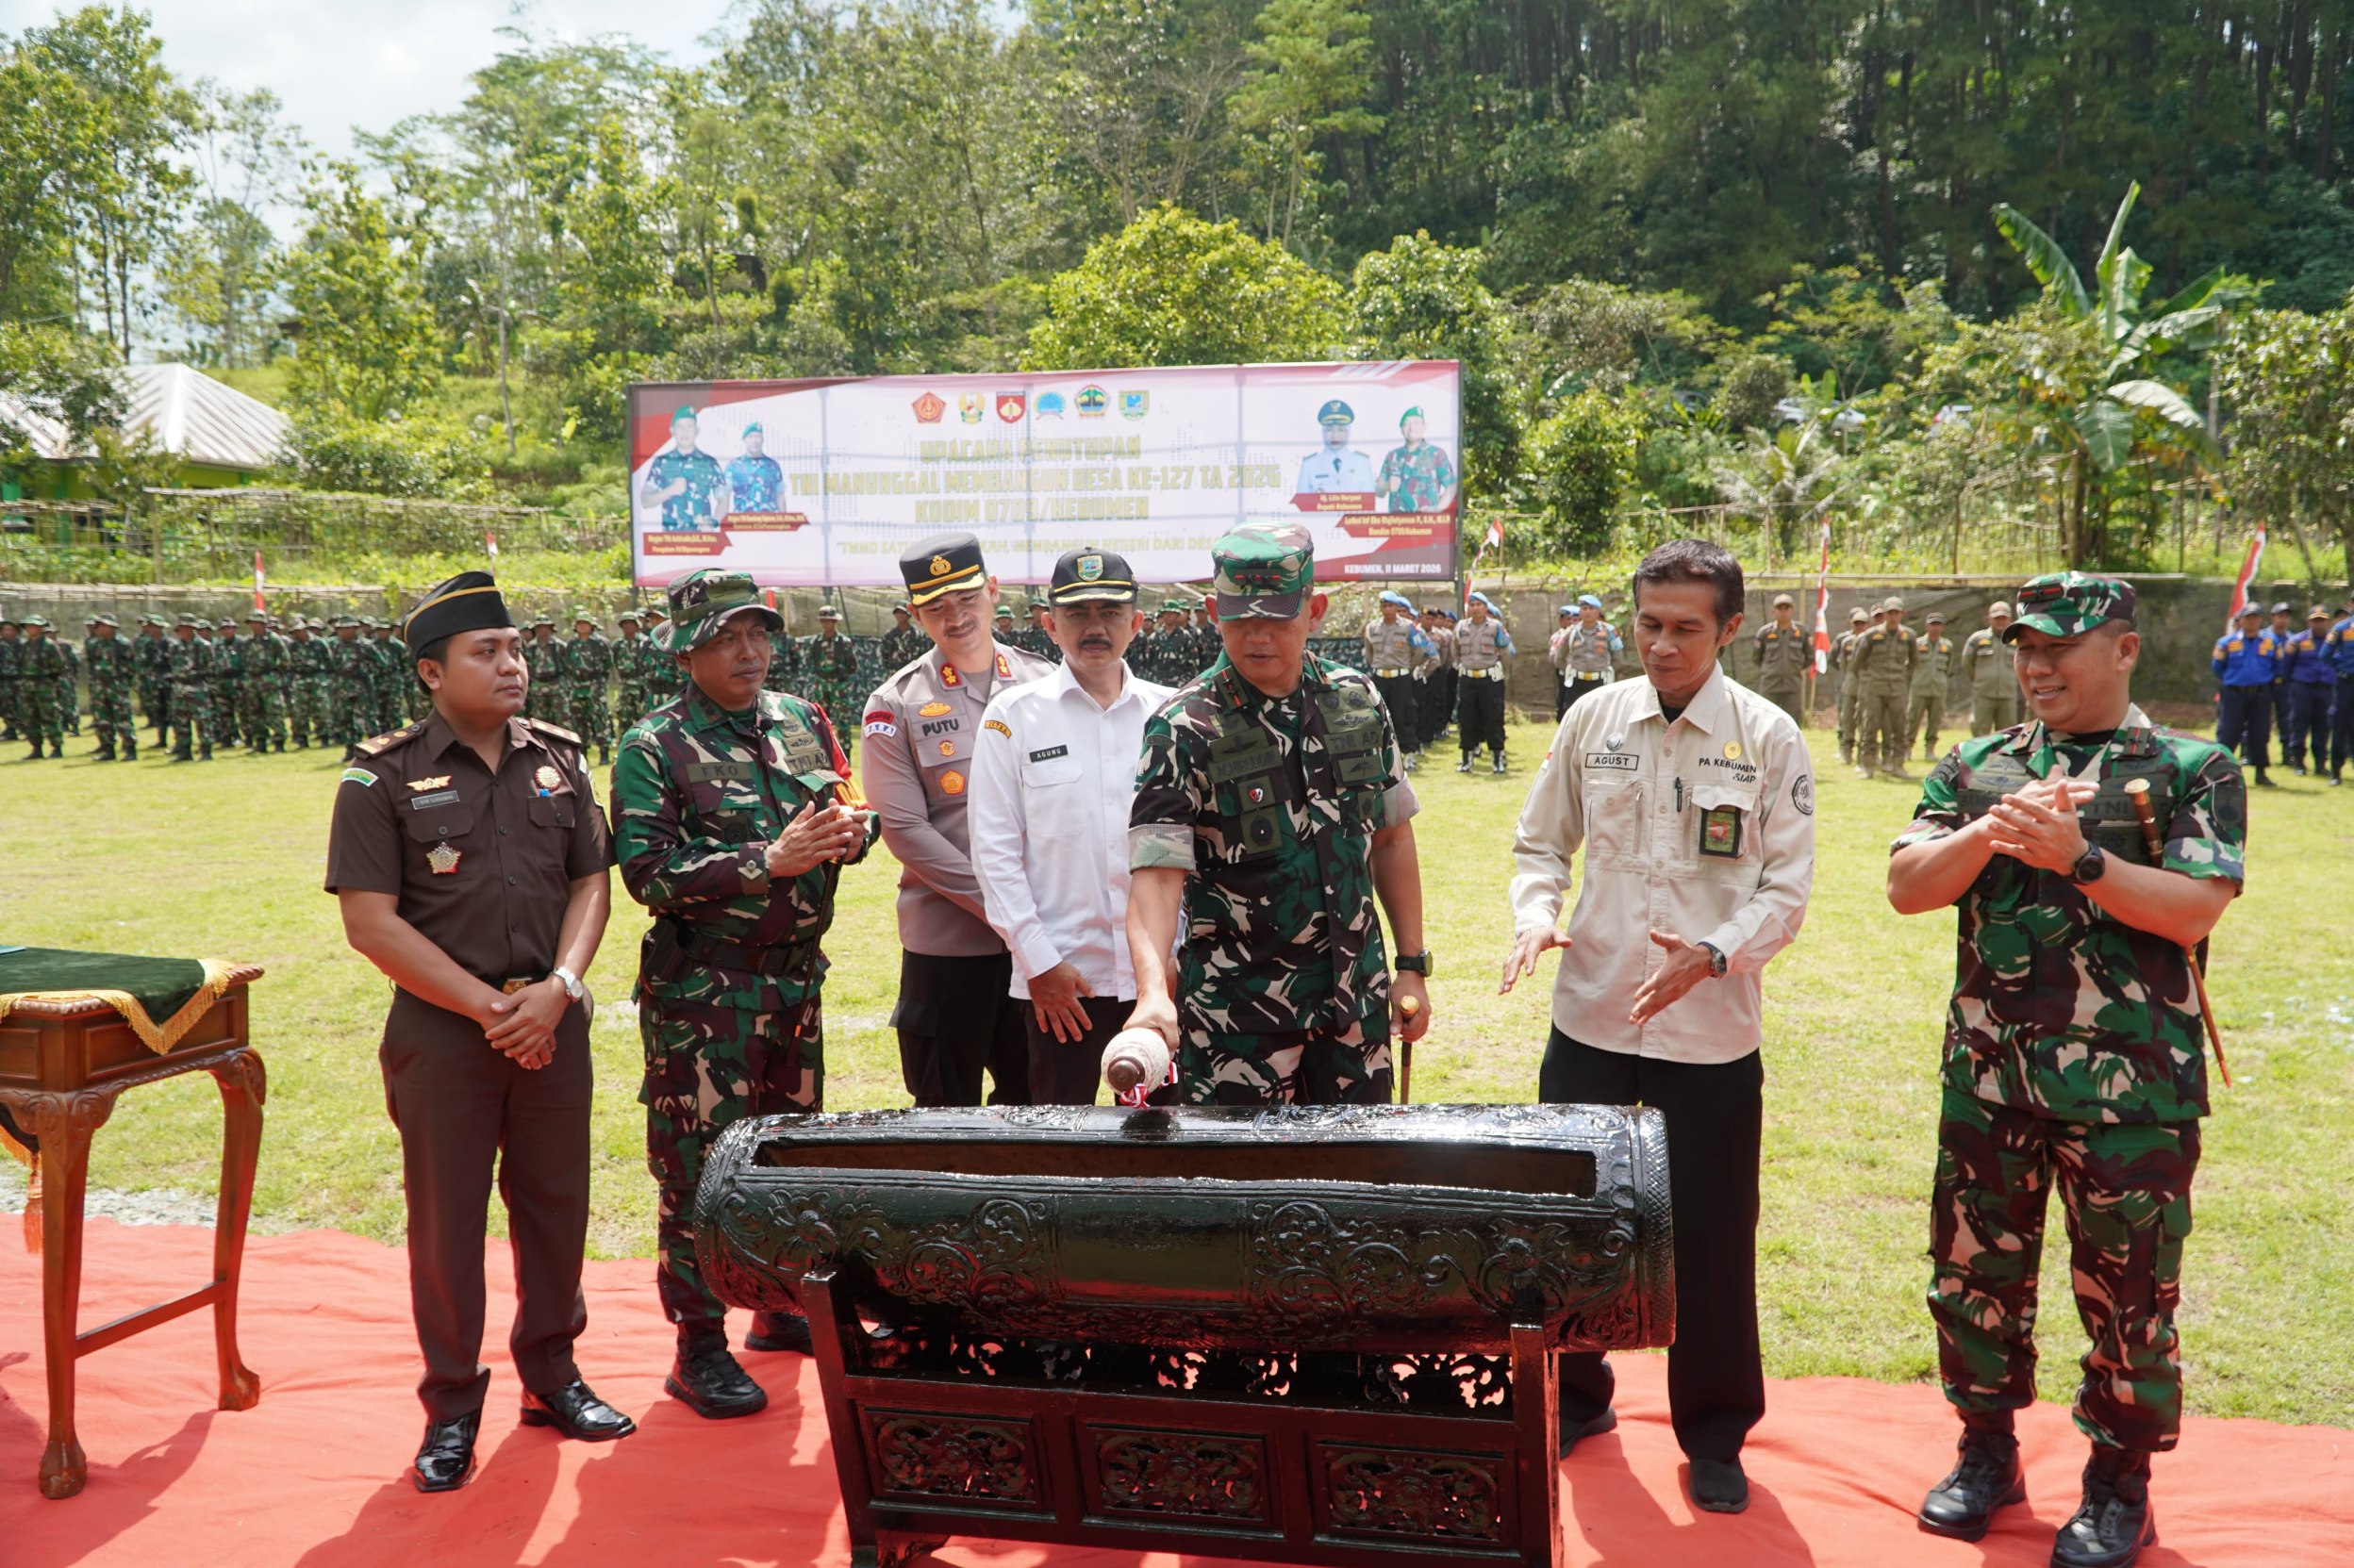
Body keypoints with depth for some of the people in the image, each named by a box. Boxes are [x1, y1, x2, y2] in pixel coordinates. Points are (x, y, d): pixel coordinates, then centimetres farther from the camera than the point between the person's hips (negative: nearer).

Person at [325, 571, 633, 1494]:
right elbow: (370, 922, -10)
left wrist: (558, 987, -11)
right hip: (442, 1031, -3)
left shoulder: (558, 760, 5)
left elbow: (591, 882, 6)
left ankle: (551, 1376, 29)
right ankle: (452, 1408, 21)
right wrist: (488, 1008, -14)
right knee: (446, 1220, 6)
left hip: (552, 1023, 3)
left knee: (556, 1205, 11)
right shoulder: (385, 776, -6)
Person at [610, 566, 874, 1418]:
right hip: (702, 989, -6)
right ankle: (700, 1347, 13)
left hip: (796, 978, 6)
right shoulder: (652, 748, -10)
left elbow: (852, 807, 15)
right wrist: (769, 860, -26)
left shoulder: (804, 722, 7)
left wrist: (852, 825, -11)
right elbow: (647, 870, -18)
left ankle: (783, 1304, 35)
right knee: (698, 1163, 1)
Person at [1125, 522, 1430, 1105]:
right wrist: (1153, 991, -36)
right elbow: (1157, 871, -21)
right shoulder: (1186, 729, -13)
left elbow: (1391, 837, 11)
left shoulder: (1359, 702, 3)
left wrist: (1412, 965, 10)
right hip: (1237, 1008, -4)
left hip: (1357, 997, 4)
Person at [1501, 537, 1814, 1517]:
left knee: (1712, 1239, 9)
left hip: (1712, 1030, -2)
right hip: (1590, 1017, 2)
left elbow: (1786, 887, -6)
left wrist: (1713, 954, -23)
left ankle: (1714, 1434, 30)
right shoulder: (1593, 719, 1)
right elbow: (1540, 841, 8)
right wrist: (1536, 914, -12)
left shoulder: (1769, 739, -5)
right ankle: (1577, 1397, 37)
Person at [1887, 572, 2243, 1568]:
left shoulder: (2194, 771, -2)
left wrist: (2076, 857, -24)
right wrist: (1993, 831, -18)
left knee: (2127, 1291, 8)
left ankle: (2119, 1486, 27)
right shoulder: (1976, 769, 8)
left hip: (2131, 1086, -3)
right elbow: (1905, 887, -3)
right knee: (1973, 1272, 13)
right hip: (1987, 1076, 4)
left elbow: (2194, 909, -14)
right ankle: (1987, 1452, 32)